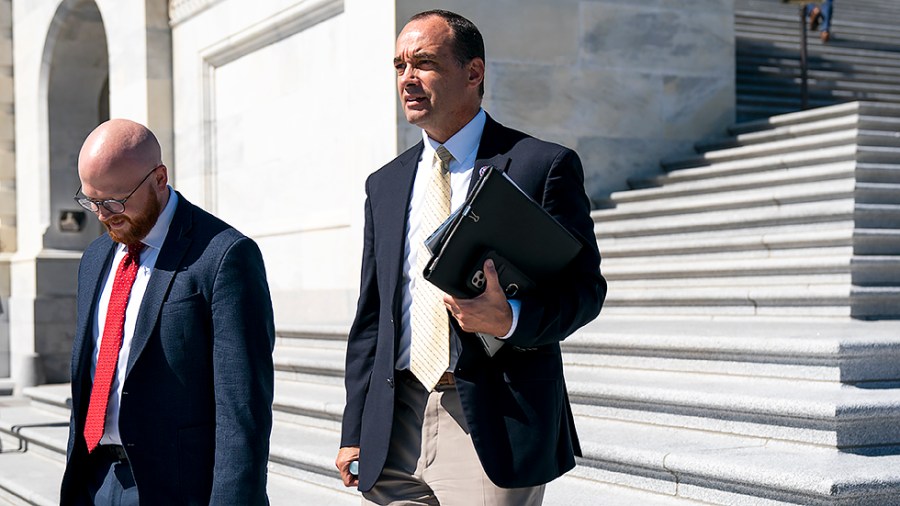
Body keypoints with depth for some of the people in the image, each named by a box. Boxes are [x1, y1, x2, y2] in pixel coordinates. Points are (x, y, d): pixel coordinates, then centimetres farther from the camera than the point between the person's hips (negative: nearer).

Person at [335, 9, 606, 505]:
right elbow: (371, 316, 16)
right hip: (395, 429, 5)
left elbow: (584, 287, -3)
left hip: (496, 427, -4)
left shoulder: (546, 166, -1)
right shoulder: (384, 185, 15)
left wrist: (511, 319, -23)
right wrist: (355, 433, 11)